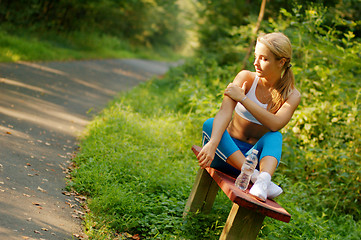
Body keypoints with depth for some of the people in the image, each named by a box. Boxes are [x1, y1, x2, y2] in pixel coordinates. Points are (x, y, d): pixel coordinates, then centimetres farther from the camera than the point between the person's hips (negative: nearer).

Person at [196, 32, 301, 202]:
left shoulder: (292, 95, -4)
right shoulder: (246, 78, -4)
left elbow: (275, 125, -24)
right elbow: (224, 112, -21)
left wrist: (242, 98, -23)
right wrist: (212, 143, -38)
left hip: (257, 155, 0)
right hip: (228, 150, 1)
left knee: (274, 137, -29)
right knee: (210, 125, -28)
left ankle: (263, 179, -56)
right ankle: (254, 175, -43)